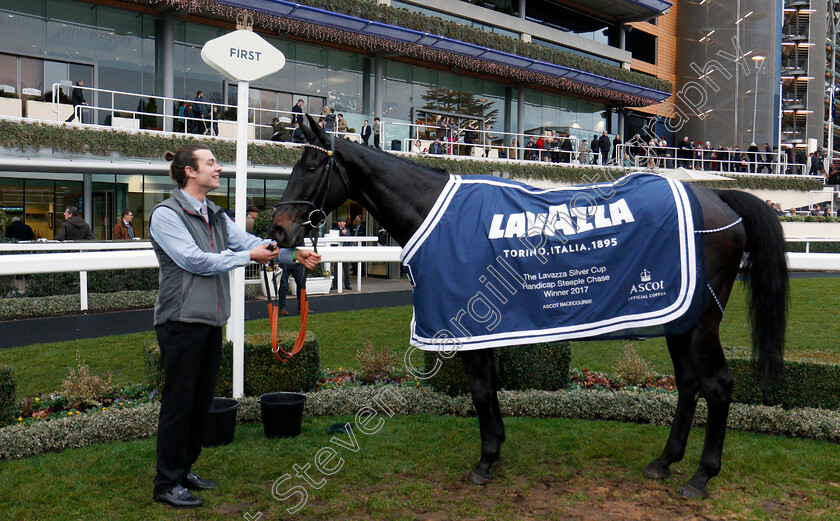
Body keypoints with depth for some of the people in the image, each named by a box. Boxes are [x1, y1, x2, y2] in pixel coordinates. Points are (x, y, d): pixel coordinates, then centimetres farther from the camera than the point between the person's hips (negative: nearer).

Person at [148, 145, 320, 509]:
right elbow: (194, 260, -18)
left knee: (202, 400, 15)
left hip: (211, 322, 8)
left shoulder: (216, 216, 14)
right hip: (181, 323, -8)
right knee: (178, 402, -1)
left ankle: (184, 470, 30)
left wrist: (291, 254, -11)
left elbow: (250, 242, 4)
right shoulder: (166, 215, -10)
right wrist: (248, 257, -16)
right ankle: (167, 484, 13)